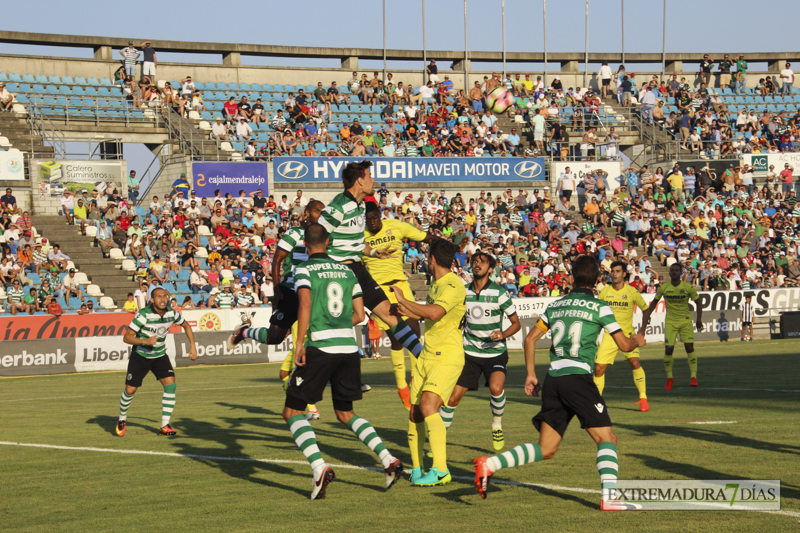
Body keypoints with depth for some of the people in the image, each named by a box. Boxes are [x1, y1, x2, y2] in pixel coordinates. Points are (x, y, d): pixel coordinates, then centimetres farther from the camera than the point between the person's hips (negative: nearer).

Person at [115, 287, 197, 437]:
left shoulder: (171, 313, -9)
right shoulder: (144, 314, -24)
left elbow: (186, 325, 13)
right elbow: (126, 337, -24)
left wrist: (192, 345, 5)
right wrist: (145, 341, -39)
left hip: (160, 355, 4)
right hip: (140, 356, -4)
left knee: (170, 385, -15)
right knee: (130, 390, -3)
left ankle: (165, 426, -10)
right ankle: (122, 420, 26)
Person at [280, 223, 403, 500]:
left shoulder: (304, 271, -1)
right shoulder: (346, 271, 14)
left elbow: (305, 304, -18)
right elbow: (359, 315, 13)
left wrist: (300, 343, -13)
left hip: (320, 348, -5)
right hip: (349, 347, 5)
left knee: (292, 411, 5)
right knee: (345, 414, 20)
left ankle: (320, 468, -15)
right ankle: (389, 461, 2)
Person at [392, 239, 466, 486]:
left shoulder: (453, 286, -15)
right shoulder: (435, 283, 15)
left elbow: (434, 313, -32)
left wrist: (403, 300, -22)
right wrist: (410, 313, 31)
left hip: (447, 358, -9)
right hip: (426, 357, 9)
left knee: (428, 405, -23)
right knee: (414, 412, 4)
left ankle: (441, 470, -22)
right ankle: (417, 468, 17)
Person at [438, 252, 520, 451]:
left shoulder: (499, 293, -8)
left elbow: (516, 323, -2)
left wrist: (503, 334, -21)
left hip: (495, 353, -3)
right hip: (470, 353, 3)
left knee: (496, 388, -30)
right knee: (452, 397, -4)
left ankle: (497, 425, -2)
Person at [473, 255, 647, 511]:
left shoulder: (556, 305, 16)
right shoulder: (599, 307, 1)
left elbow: (530, 338, 15)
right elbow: (624, 345, 5)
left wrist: (531, 374, 21)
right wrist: (637, 340, 27)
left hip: (553, 379, 6)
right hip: (578, 377, -6)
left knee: (546, 449, 9)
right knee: (607, 439, -2)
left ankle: (489, 464, -5)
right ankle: (609, 497, -18)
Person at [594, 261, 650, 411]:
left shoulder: (632, 292, -5)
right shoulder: (605, 291, 1)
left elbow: (645, 309, 5)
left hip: (627, 333, -2)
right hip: (609, 335, 2)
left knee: (635, 362, -23)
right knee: (599, 368, -5)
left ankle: (643, 398, -11)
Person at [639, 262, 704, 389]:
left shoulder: (688, 287, -8)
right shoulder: (663, 288, -4)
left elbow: (697, 303, 3)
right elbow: (654, 302, 11)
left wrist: (699, 319, -6)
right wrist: (647, 316, 4)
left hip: (685, 321, -1)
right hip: (670, 322, 1)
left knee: (689, 347, -11)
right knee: (668, 350, -7)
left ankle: (693, 377, -4)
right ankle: (669, 378, 9)